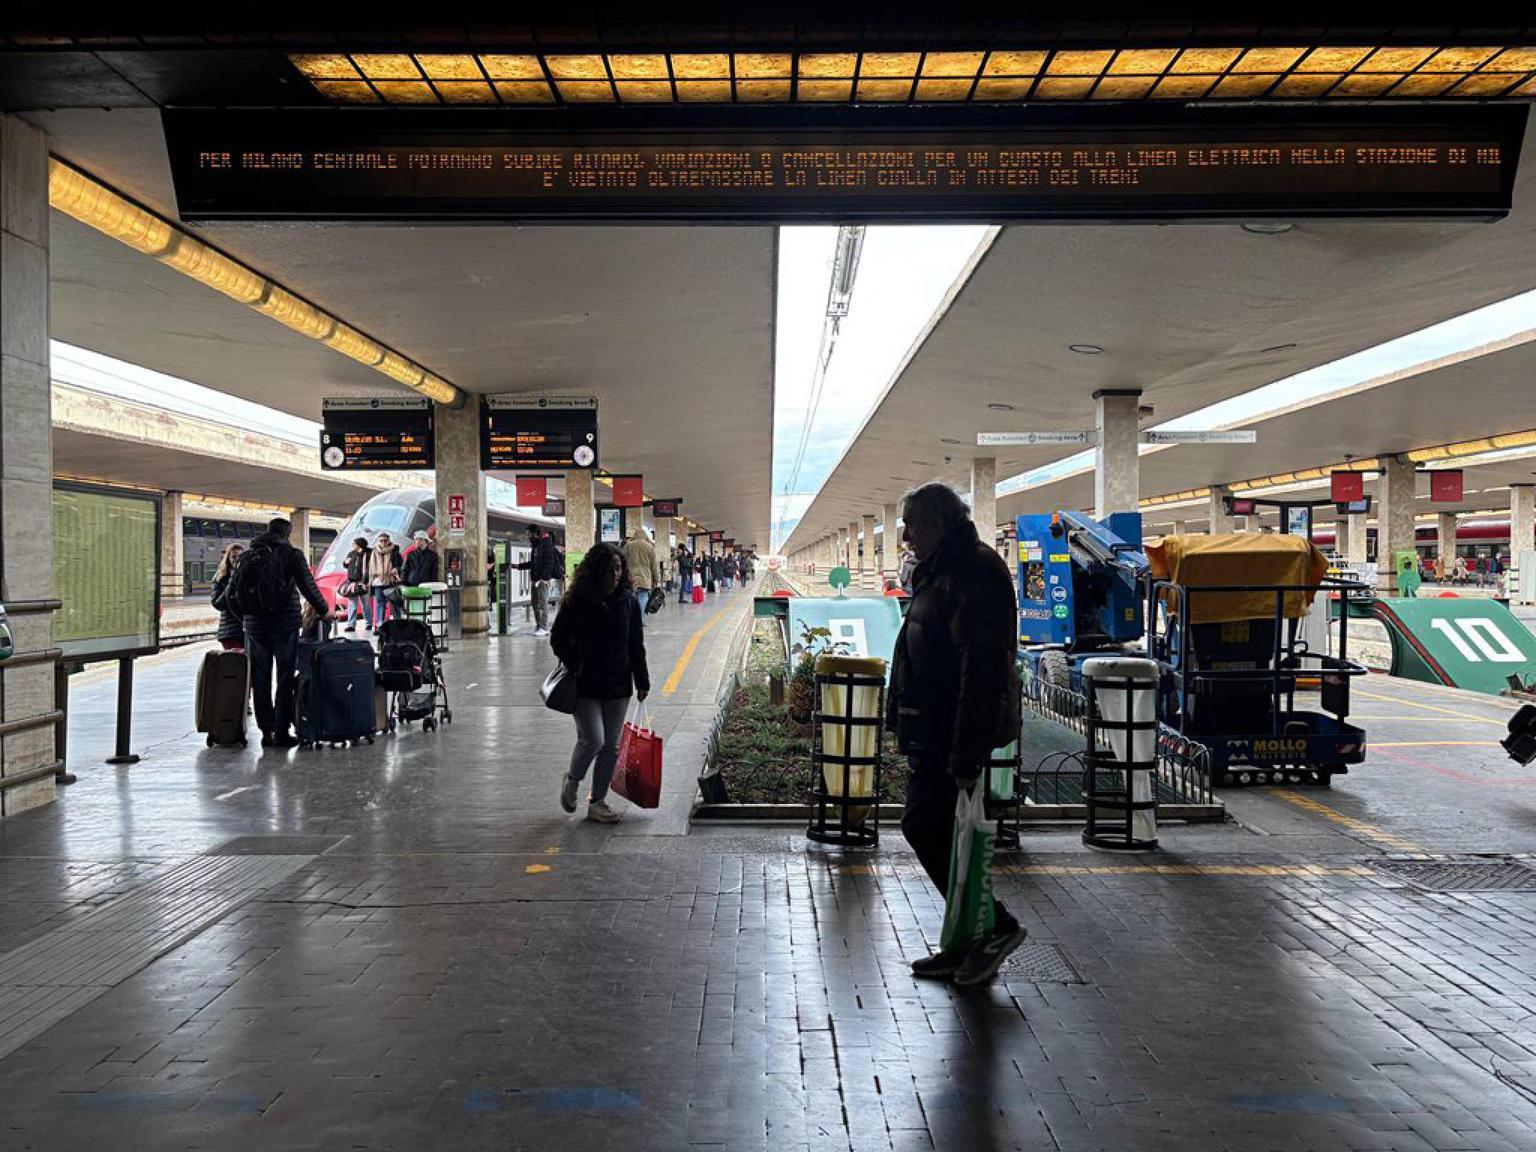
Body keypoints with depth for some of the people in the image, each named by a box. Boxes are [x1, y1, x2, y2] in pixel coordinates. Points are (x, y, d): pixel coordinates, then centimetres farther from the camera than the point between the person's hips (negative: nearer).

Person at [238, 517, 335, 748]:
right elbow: (308, 586, -4)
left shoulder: (248, 556, 7)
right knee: (285, 677, 3)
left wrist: (245, 618, 18)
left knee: (260, 679, 10)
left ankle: (266, 731, 11)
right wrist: (323, 610, 10)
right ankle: (282, 732, 2)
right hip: (285, 624, -3)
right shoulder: (292, 555, -5)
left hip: (255, 625, 4)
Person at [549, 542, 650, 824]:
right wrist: (576, 667, -8)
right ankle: (572, 780, 18)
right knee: (593, 740, -12)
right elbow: (558, 639, 2)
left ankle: (597, 802, 19)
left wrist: (642, 681, 6)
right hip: (585, 686, -4)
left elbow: (636, 645, 8)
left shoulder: (629, 602, 3)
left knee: (611, 746, 6)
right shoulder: (577, 602, -7)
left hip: (618, 686, 4)